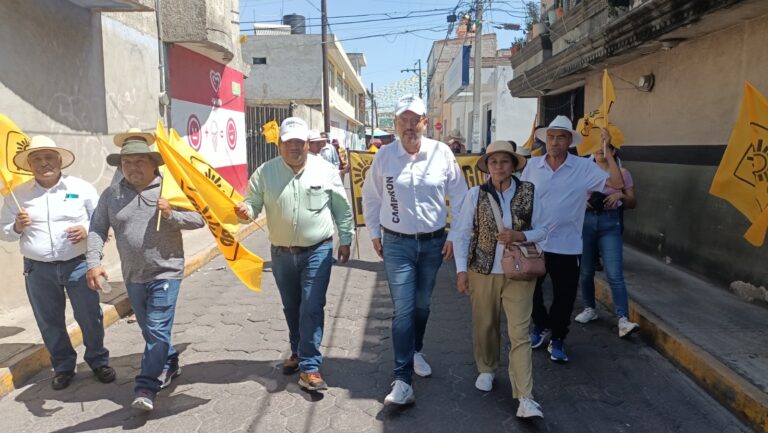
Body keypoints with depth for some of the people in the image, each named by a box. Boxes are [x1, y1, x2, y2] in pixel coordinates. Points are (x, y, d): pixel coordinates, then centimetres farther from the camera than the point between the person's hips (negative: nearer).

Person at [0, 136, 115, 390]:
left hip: (78, 264, -2)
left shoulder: (82, 188, 0)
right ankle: (63, 367, 29)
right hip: (38, 269, 2)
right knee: (49, 322, 12)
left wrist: (87, 230, -16)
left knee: (90, 317, 5)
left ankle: (99, 361, 25)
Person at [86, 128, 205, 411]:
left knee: (157, 330, -5)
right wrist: (93, 262, -11)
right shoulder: (111, 195, 2)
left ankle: (146, 387, 1)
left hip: (166, 273, -4)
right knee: (150, 330, 18)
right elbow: (97, 230, 1)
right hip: (133, 276, 5)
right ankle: (169, 365, 39)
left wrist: (171, 215, -22)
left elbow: (199, 219, -6)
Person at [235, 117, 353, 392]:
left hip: (317, 251, -3)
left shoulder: (325, 170, -6)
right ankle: (298, 351, 39)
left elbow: (342, 208, 2)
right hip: (282, 253, 3)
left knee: (311, 308, -6)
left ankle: (310, 367, 2)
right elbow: (253, 201, -2)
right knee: (291, 307, 18)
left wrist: (345, 240, 3)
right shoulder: (265, 172, -4)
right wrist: (246, 210, -26)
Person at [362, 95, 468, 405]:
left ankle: (415, 352, 42)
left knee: (422, 304, 16)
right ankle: (402, 381, 0)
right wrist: (374, 234, 7)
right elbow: (371, 197, 6)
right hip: (397, 243, -1)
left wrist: (454, 235, 0)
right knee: (403, 310, -6)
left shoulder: (442, 153, -7)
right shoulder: (384, 155, -6)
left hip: (433, 242, 2)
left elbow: (458, 196, 1)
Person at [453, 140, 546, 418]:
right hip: (483, 271, 1)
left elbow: (541, 230, 6)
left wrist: (520, 235, -15)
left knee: (520, 333, -3)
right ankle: (486, 369, 40)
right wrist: (461, 270, -5)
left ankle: (524, 398, 1)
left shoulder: (529, 192, -1)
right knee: (485, 326, 14)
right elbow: (461, 233, 0)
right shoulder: (475, 194, -2)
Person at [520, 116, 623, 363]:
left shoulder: (584, 168, -6)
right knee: (529, 290, 17)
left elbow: (617, 183, -15)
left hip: (566, 246, -2)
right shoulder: (533, 165, -1)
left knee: (564, 297, 9)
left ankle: (557, 339, 30)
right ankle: (541, 326, 43)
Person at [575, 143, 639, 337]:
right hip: (586, 221, 2)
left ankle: (623, 320, -13)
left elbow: (633, 203, 6)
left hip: (610, 224, -2)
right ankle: (590, 309, 30)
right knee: (586, 271, 11)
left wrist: (621, 195, -14)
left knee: (614, 274, -12)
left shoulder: (622, 173, 4)